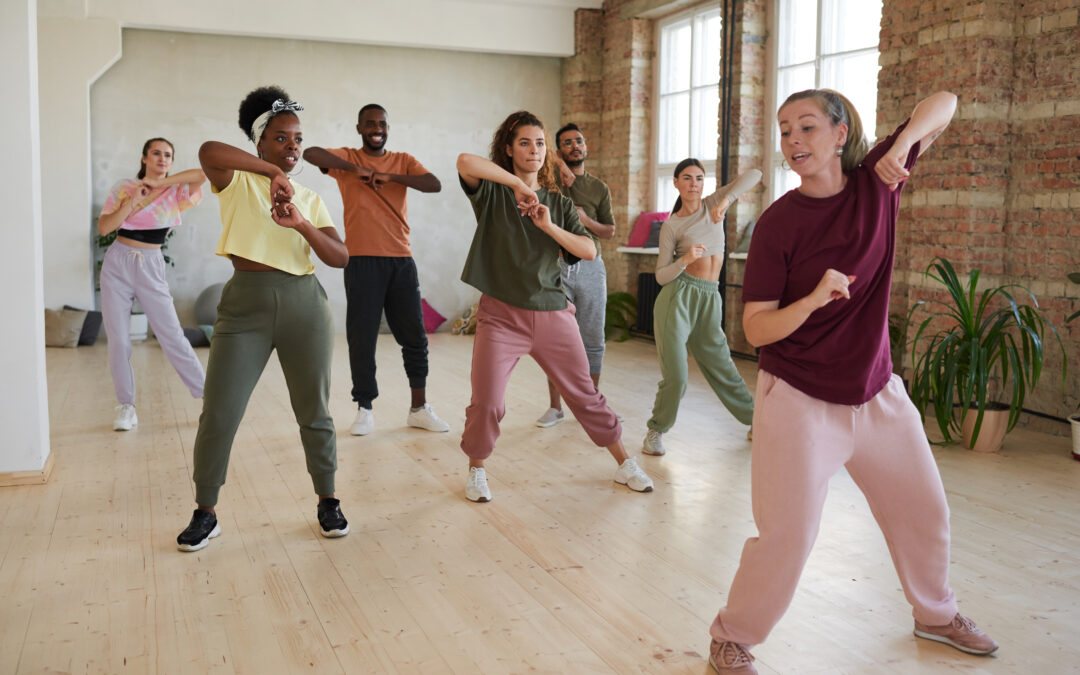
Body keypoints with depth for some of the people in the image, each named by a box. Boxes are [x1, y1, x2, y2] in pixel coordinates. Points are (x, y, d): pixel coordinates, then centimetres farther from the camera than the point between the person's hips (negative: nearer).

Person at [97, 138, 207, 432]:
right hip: (118, 264, 2)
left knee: (172, 335, -5)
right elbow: (103, 228, -3)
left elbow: (202, 173, -20)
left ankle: (208, 395, 2)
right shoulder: (124, 187, 5)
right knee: (118, 339, 1)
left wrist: (159, 182, -17)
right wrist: (132, 201, -13)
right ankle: (126, 405, 12)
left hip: (151, 267, -1)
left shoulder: (176, 191, 1)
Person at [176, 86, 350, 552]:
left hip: (304, 305, 3)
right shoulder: (236, 181, 3)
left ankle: (327, 501, 25)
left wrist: (301, 225, -13)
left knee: (314, 413, 9)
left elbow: (341, 258, 2)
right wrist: (272, 171, -16)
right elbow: (208, 150, -20)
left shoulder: (310, 200, 12)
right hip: (245, 304, -2)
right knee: (218, 415, -1)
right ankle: (205, 513, 16)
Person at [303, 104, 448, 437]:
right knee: (362, 338, 0)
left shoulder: (403, 161, 10)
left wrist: (389, 176, -16)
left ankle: (419, 409, 17)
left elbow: (434, 184, -7)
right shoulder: (347, 158, 5)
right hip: (362, 260, -2)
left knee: (414, 336, 6)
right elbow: (310, 153, -14)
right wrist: (355, 169, -18)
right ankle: (364, 410, 12)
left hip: (400, 260, 3)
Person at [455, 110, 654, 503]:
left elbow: (590, 251, -1)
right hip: (501, 315, -3)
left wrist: (549, 226, -13)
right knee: (486, 404, -6)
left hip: (552, 314, 3)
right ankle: (476, 470, 21)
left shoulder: (559, 203, 10)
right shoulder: (492, 192, 0)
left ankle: (624, 465, 25)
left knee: (585, 395, 10)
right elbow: (465, 162, -22)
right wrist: (518, 183, -17)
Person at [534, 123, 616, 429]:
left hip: (590, 267, 2)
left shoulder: (599, 188, 11)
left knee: (592, 340, 4)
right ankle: (555, 407, 11)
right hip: (556, 266, -2)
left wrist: (587, 220, -7)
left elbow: (610, 231, 12)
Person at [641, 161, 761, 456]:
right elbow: (661, 276, -2)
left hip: (709, 301, 3)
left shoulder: (713, 204, 8)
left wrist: (726, 200, -18)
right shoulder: (670, 226, 1)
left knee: (722, 368, 11)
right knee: (675, 376, -7)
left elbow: (754, 175, -3)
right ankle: (656, 431, 13)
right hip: (677, 297, -3)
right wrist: (685, 260, -19)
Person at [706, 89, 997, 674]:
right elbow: (756, 329, -15)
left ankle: (936, 614, 45)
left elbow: (944, 104, 2)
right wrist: (815, 298, -32)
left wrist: (904, 141, -17)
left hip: (877, 392, 5)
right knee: (787, 535, -7)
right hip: (800, 400, -5)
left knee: (923, 513, 19)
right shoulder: (778, 223, -14)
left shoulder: (875, 182, -4)